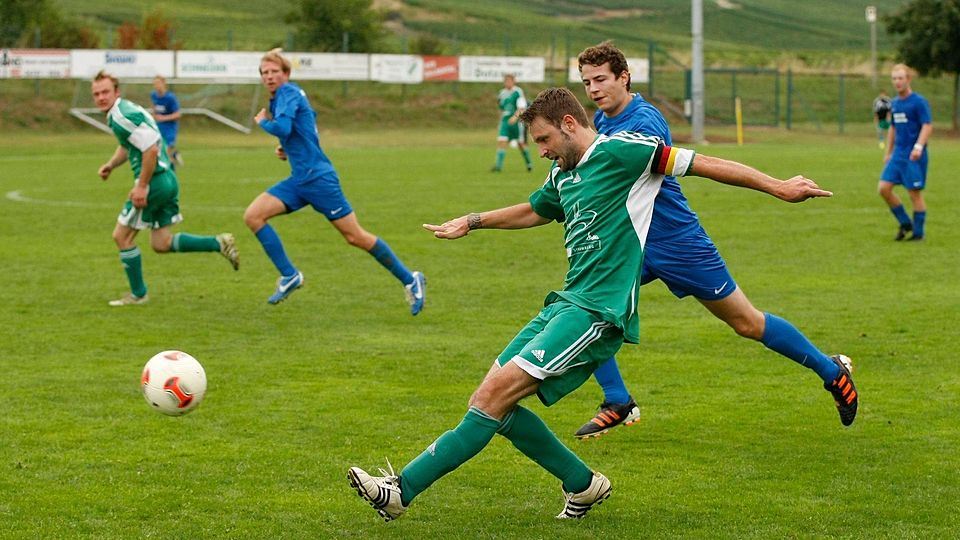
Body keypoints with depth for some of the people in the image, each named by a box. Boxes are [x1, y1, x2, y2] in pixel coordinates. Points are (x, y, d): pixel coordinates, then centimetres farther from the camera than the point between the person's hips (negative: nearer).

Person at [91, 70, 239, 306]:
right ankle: (219, 243, 11)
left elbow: (151, 149, -26)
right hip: (167, 180, 10)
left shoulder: (122, 116, -18)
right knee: (161, 244, 14)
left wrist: (142, 186, -23)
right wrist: (111, 164, 15)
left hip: (155, 180, -10)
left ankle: (138, 294, 12)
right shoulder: (117, 113, 14)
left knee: (122, 236, 3)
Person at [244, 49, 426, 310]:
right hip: (299, 180, 9)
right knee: (252, 215, -5)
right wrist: (287, 149, 14)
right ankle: (289, 276, -1)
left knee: (355, 236, -6)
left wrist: (262, 122, -8)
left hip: (318, 177, -9)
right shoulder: (279, 99, 16)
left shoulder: (288, 92, -10)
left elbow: (282, 128, -27)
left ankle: (410, 280, 5)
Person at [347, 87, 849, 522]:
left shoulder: (619, 151, -6)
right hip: (566, 303, 9)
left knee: (498, 392, -17)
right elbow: (533, 210, 41)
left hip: (598, 312, -9)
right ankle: (582, 484, 14)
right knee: (494, 398, 1)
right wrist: (472, 222, 46)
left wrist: (778, 186, -3)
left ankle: (403, 490, -19)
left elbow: (704, 164, -4)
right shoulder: (563, 177, 19)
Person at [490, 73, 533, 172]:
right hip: (505, 121, 5)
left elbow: (522, 107, -21)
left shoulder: (518, 92, -10)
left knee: (521, 144, 7)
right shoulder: (502, 93, 9)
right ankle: (498, 165, -15)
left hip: (517, 121, -5)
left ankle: (529, 163, 28)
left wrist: (515, 116, -33)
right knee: (501, 142, -11)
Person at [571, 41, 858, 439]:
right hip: (631, 242, 8)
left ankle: (831, 370, 23)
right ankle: (618, 404, 3)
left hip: (676, 241, -7)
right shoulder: (602, 119, 4)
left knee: (747, 323, 3)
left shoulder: (644, 122, -22)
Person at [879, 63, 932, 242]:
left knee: (914, 193, -3)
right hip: (898, 154, 7)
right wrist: (888, 152, 22)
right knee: (884, 188, -1)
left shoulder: (919, 102, -9)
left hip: (914, 156, -7)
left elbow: (928, 126, -16)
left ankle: (918, 232, 8)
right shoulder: (895, 104, 13)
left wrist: (918, 147, -29)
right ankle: (905, 224, 13)